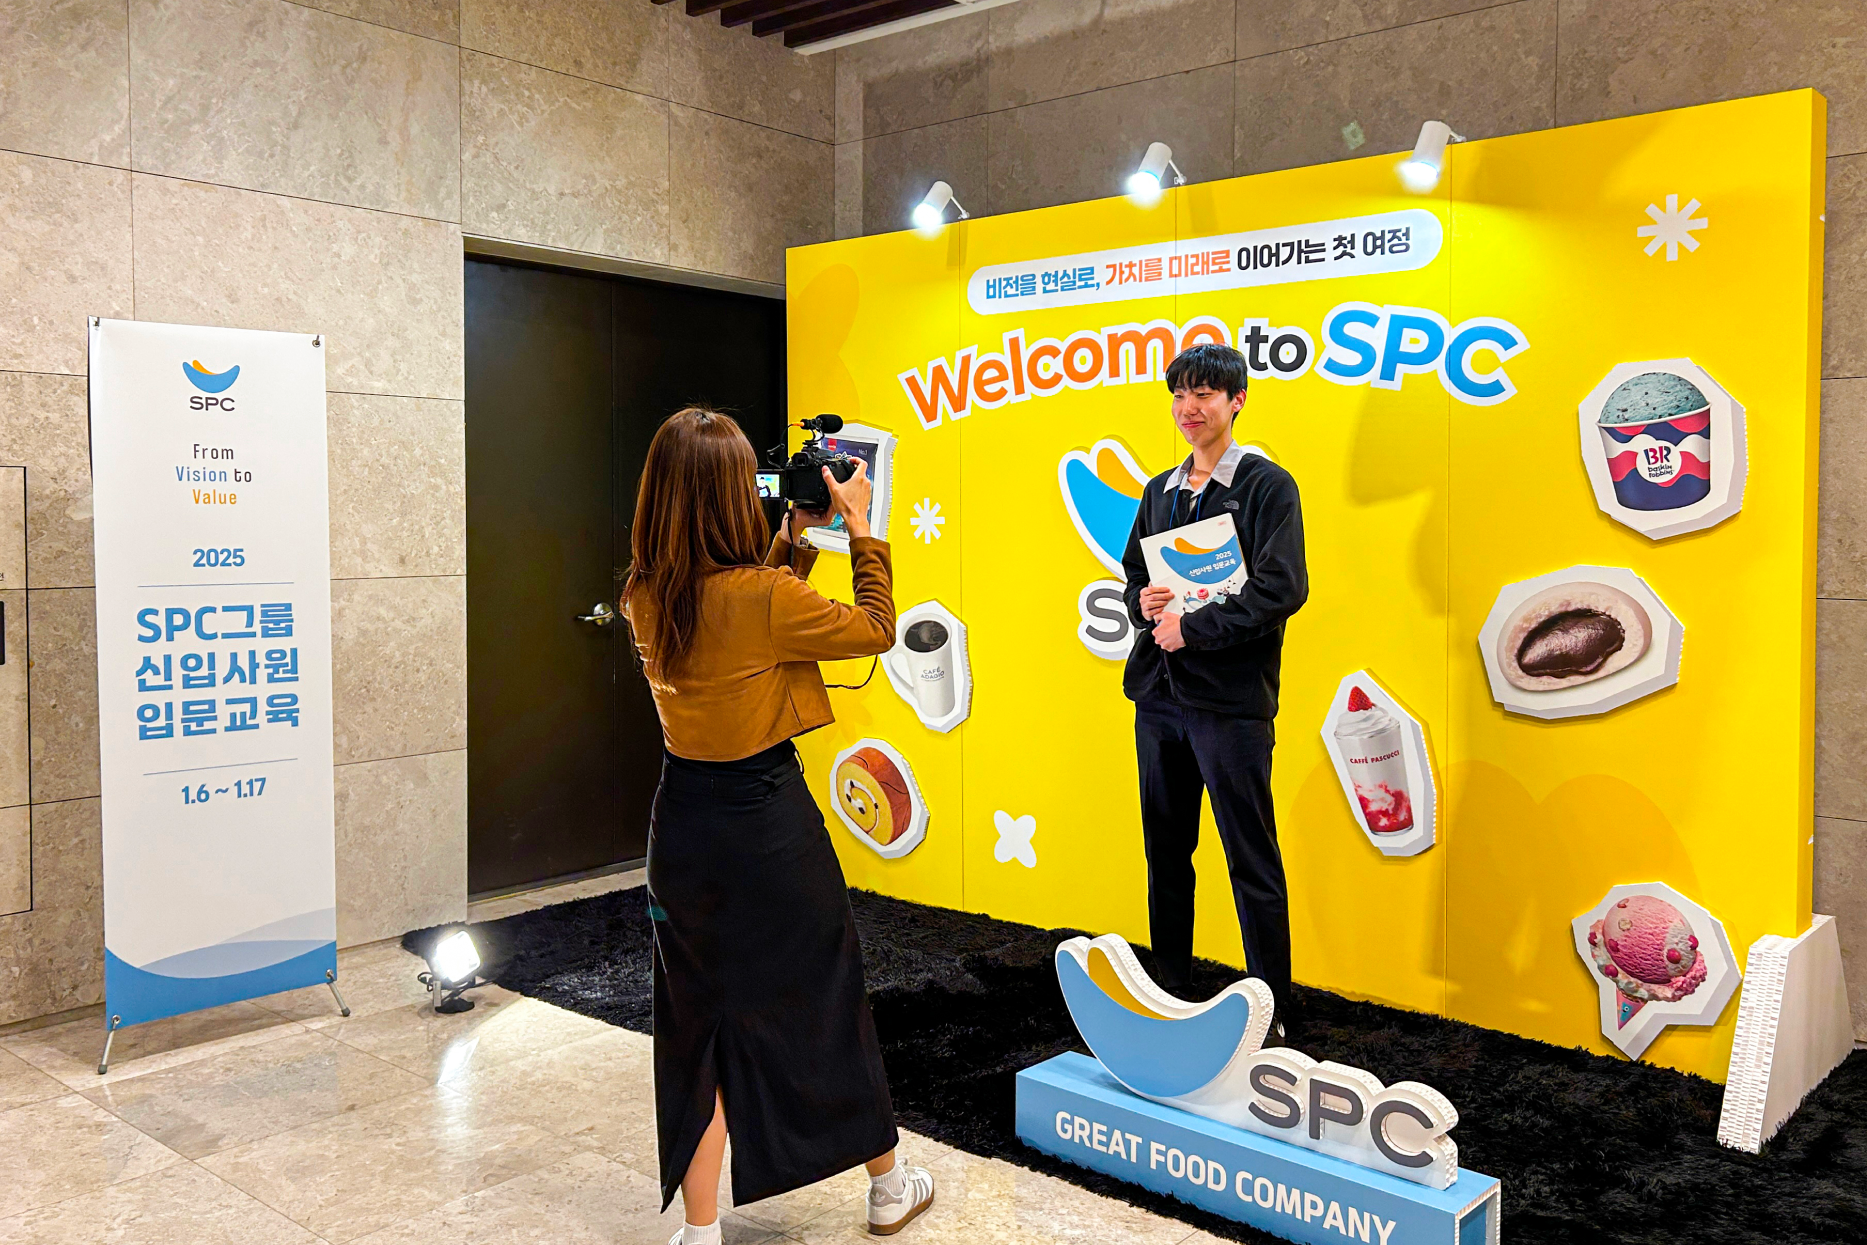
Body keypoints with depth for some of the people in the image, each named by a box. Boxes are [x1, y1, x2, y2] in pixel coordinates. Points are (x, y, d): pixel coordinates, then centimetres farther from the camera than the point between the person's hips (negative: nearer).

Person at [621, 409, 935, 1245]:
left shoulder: (643, 599, -3)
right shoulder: (764, 596, -22)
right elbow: (876, 631, -8)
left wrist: (793, 546, 15)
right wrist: (860, 530, -1)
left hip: (684, 818, 5)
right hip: (767, 820, -5)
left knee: (695, 1018, 15)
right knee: (825, 1001, 14)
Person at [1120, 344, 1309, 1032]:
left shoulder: (1266, 486, -5)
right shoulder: (1160, 491, 15)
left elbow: (1283, 588, -14)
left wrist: (1191, 629, -15)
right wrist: (1144, 604, -1)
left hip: (1230, 698, -6)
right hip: (1158, 692, 7)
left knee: (1252, 863, 0)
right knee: (1165, 852, 14)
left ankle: (1271, 1016, 11)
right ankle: (1167, 994, 28)